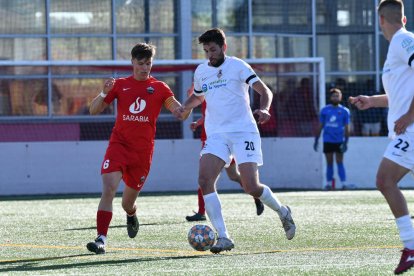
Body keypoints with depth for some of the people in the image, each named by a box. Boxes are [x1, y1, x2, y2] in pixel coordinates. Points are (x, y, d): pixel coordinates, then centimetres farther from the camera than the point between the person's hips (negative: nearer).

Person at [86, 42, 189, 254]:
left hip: (142, 150, 0)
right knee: (108, 188, -23)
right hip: (118, 144, 0)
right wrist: (103, 94, -14)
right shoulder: (120, 85, 6)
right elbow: (93, 110, 6)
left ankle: (131, 216, 47)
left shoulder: (159, 88, 5)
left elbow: (181, 113, -2)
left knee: (128, 203, 9)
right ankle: (101, 239, -24)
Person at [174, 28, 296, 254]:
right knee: (205, 181, -18)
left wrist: (263, 109, -30)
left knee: (252, 187, -12)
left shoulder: (237, 66, -4)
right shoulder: (201, 71, 11)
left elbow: (265, 91, -9)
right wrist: (184, 108, 9)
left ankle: (282, 212, 21)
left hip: (244, 131, -5)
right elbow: (198, 96, 31)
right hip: (216, 134, 5)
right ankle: (223, 237, -15)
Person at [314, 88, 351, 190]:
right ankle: (329, 184, 9)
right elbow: (320, 126, 12)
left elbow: (347, 128, 2)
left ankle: (344, 184, -5)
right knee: (329, 163, 6)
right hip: (327, 140, 2)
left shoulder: (344, 111, 1)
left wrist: (346, 142, -6)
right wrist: (316, 140, 9)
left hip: (339, 141, -2)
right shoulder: (325, 110, 6)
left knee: (340, 162, -4)